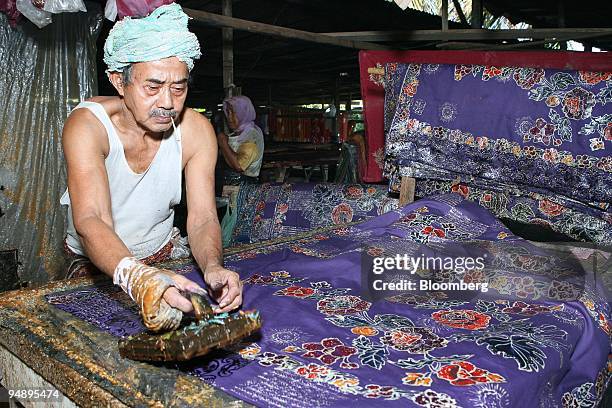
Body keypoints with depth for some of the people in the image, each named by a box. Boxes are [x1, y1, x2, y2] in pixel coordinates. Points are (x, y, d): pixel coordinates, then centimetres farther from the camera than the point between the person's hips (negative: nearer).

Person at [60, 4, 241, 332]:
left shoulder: (195, 130, -16)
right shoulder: (87, 124, -25)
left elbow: (202, 218, -20)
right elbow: (91, 221, -38)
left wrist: (213, 267, -42)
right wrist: (137, 278, -58)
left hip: (163, 258, 3)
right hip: (93, 265, -2)